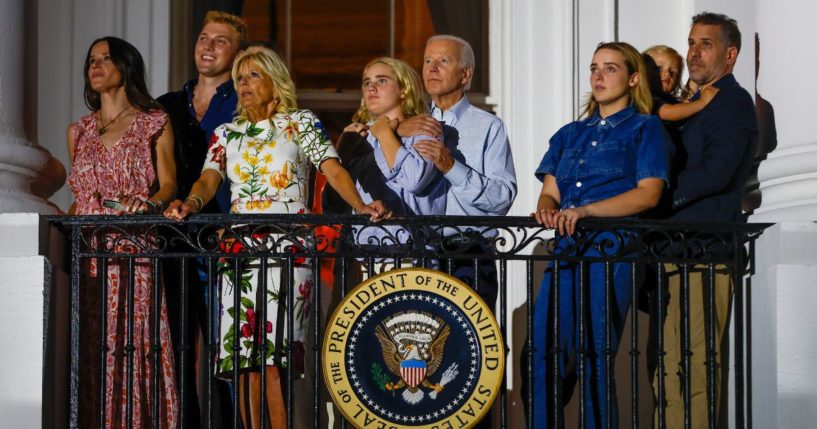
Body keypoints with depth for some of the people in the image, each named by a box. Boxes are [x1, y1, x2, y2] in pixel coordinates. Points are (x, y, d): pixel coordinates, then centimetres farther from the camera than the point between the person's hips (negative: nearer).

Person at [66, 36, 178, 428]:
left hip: (133, 248, -4)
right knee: (88, 347, -2)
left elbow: (168, 184, 1)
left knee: (132, 341, -11)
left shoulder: (154, 123, 8)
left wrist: (147, 202, -19)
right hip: (86, 251, 4)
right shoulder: (79, 131, 20)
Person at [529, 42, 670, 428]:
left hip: (612, 248, -5)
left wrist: (585, 210, -18)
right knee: (541, 354, -4)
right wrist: (546, 208, -8)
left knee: (594, 358, -10)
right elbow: (550, 191, 18)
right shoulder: (570, 134, 24)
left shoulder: (645, 129, 7)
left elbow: (648, 193, -6)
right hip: (566, 249, 5)